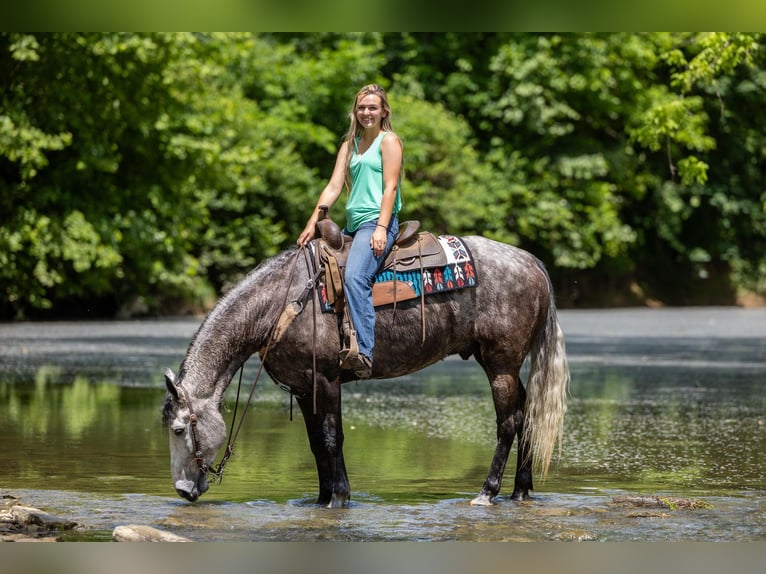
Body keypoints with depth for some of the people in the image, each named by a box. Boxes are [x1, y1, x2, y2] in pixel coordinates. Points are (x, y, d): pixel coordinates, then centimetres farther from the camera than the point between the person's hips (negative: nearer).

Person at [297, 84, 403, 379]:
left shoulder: (389, 141, 0)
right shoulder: (350, 144, 21)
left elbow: (390, 187, -9)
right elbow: (333, 187, 15)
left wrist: (381, 228, -20)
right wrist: (312, 224, 4)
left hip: (377, 223, -9)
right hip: (351, 225, 9)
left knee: (355, 278, -31)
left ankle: (363, 353, -42)